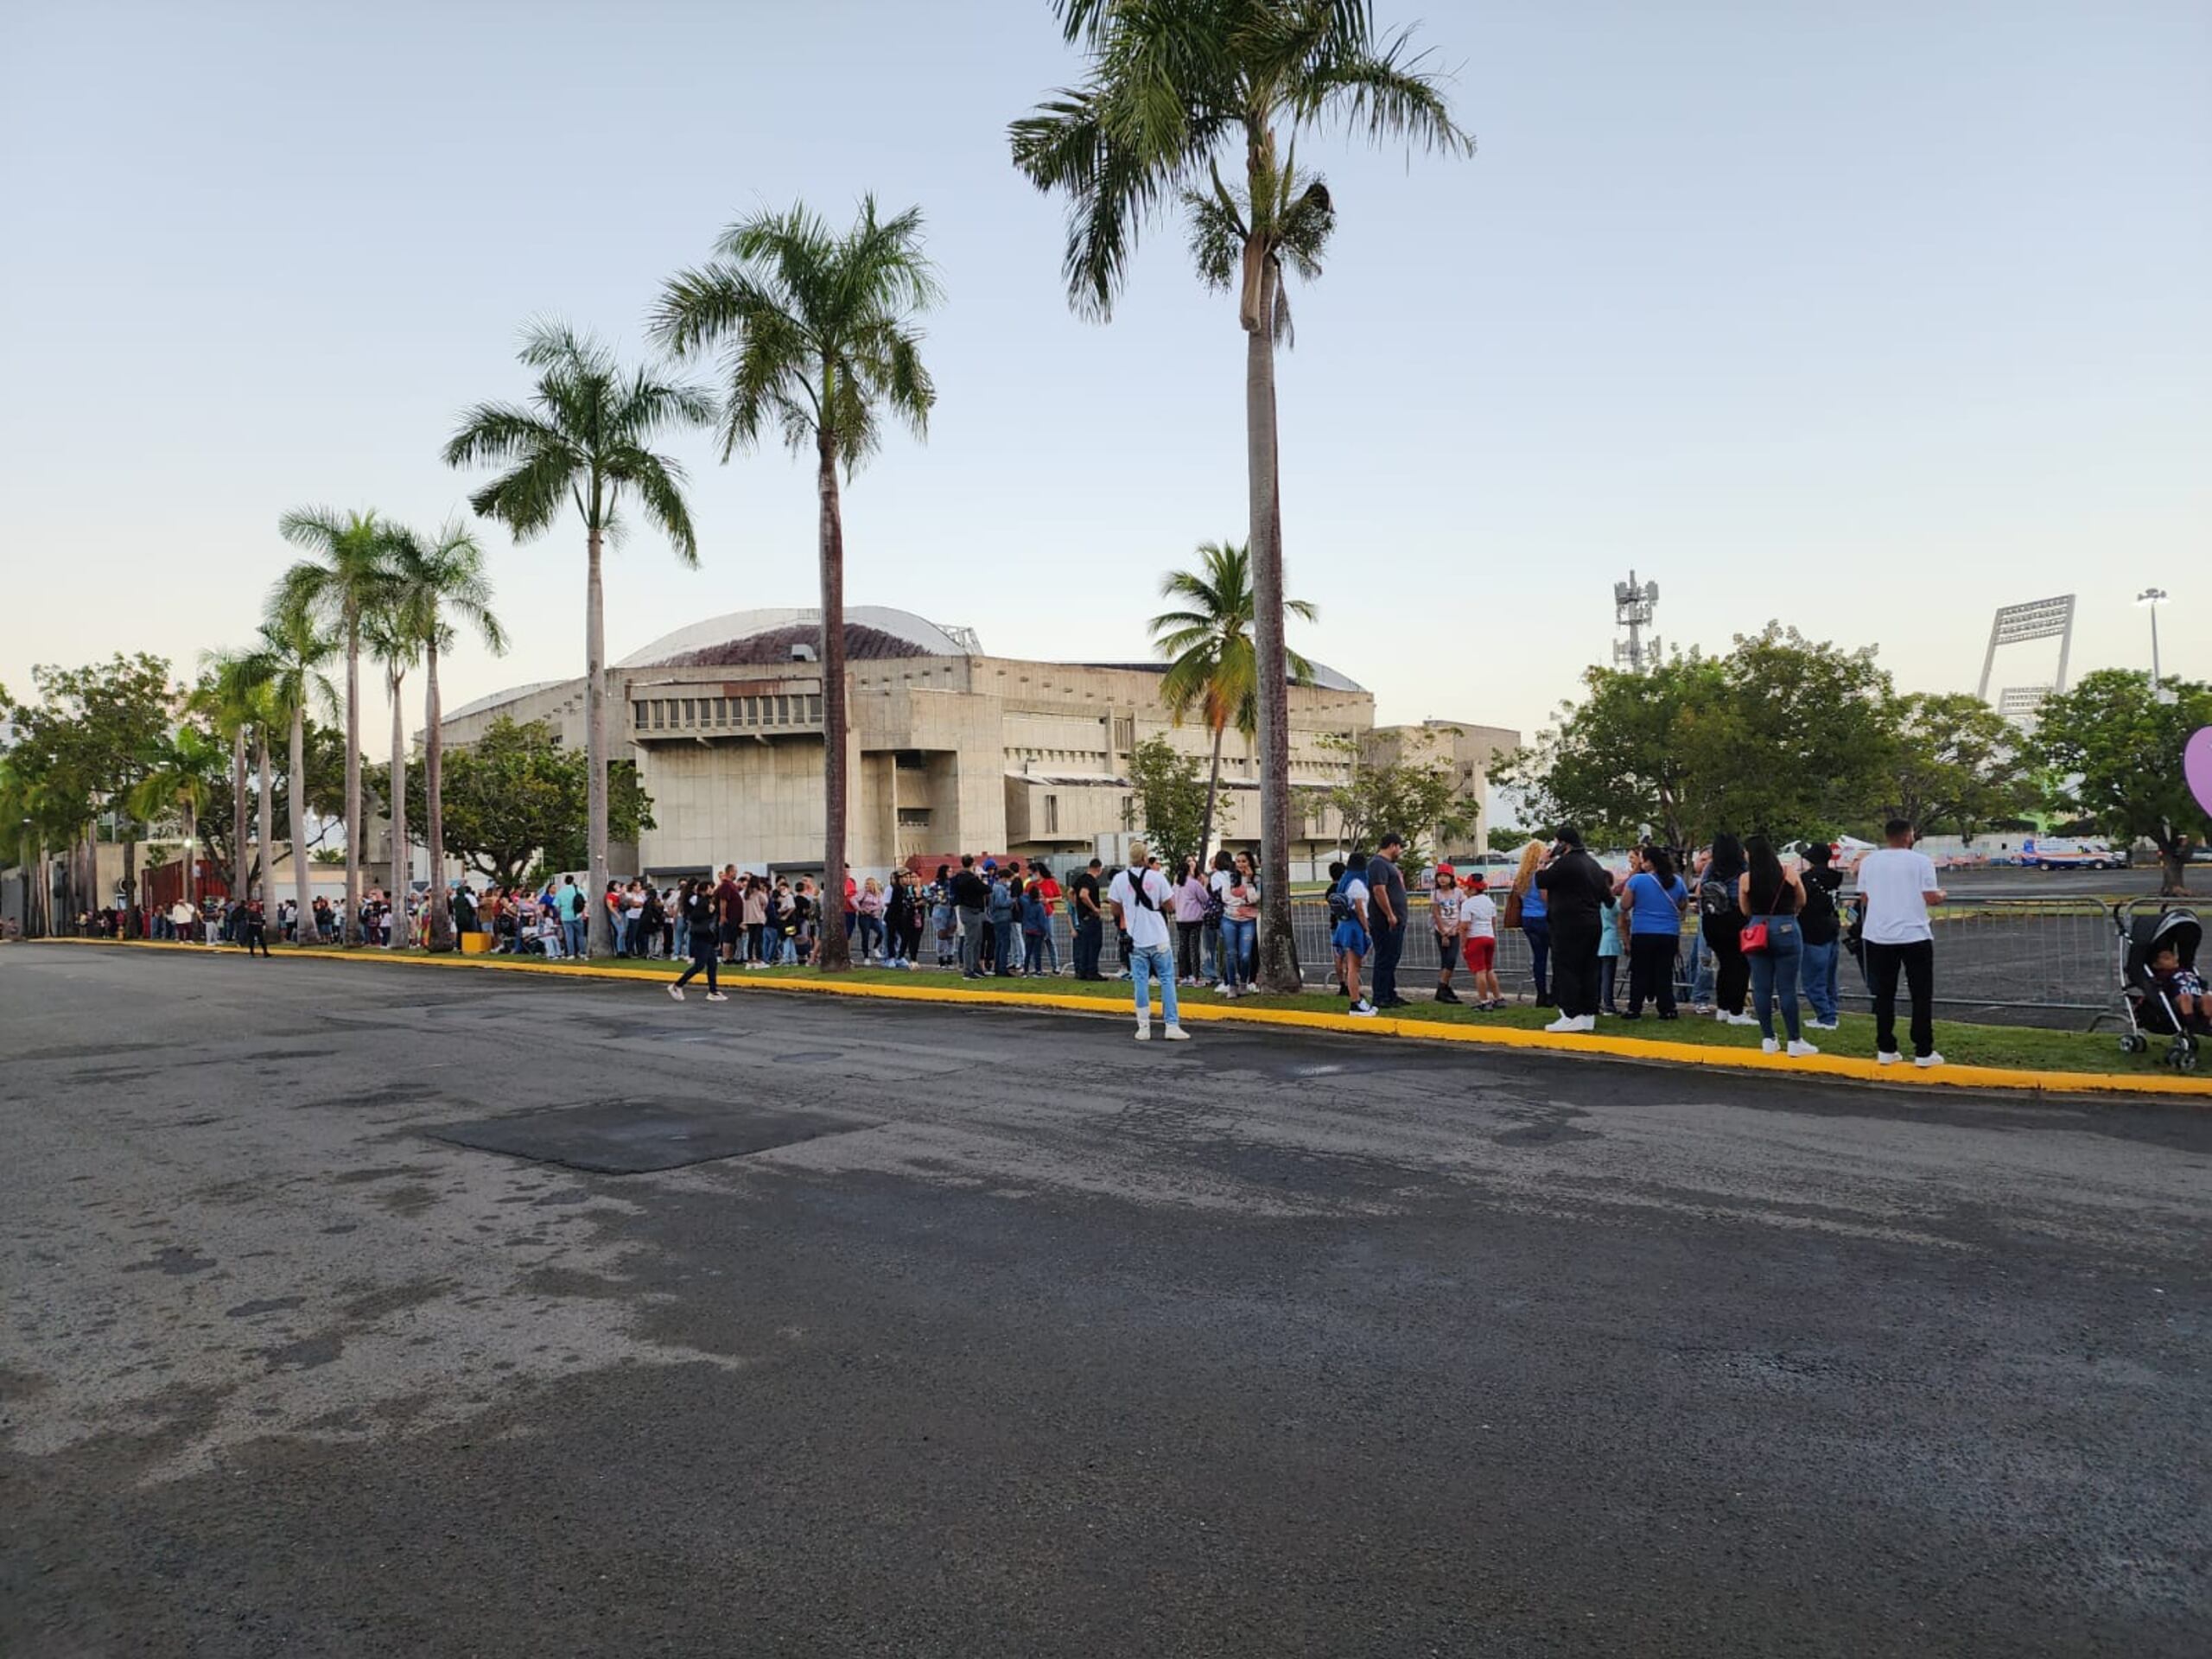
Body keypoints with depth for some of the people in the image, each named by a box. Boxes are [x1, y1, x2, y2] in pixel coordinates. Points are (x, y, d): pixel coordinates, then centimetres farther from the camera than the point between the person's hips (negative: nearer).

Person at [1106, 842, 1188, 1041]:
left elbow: (1116, 909, 4)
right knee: (1167, 980, 6)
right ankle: (1172, 1026, 2)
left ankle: (1144, 1028, 6)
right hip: (1159, 938, -1)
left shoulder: (1120, 879, -2)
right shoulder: (1157, 877, -6)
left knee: (1141, 982, 6)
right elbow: (1169, 904, -2)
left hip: (1136, 939, 1)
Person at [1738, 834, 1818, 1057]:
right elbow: (1801, 902, 11)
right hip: (1786, 931, 0)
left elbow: (1745, 911, 5)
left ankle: (1768, 1039, 12)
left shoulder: (1745, 878, -4)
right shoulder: (1789, 874, -2)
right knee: (1787, 988, 2)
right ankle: (1795, 1042, 5)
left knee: (1761, 988, 7)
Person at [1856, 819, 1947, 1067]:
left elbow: (1864, 899, 6)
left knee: (1884, 995, 10)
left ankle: (1885, 1050, 11)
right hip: (1915, 935, -3)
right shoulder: (1921, 861, -6)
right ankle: (1923, 1052, 5)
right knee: (1921, 996, 5)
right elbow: (1931, 898, -8)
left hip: (1879, 937, 3)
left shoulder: (1869, 861, 4)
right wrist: (1941, 895, 14)